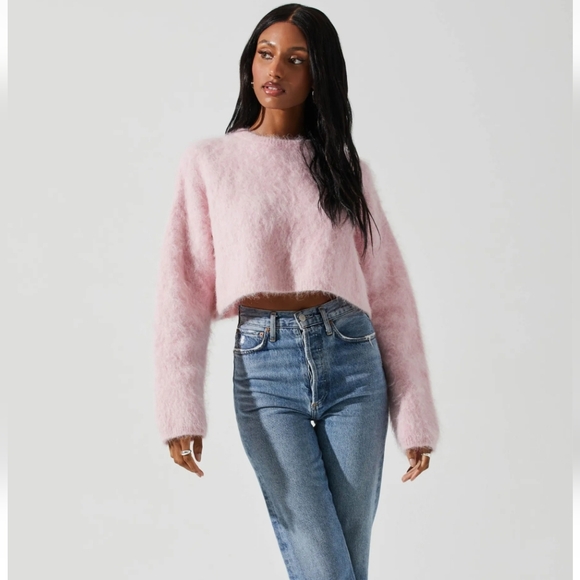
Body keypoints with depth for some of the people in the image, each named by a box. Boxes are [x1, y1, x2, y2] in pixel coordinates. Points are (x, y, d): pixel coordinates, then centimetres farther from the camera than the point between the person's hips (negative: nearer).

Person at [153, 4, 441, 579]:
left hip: (352, 358, 2)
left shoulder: (346, 168, 10)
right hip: (264, 365, -2)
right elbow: (184, 290, 1)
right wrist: (180, 412, -9)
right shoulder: (209, 161, 7)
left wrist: (415, 416, 3)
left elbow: (390, 294, 8)